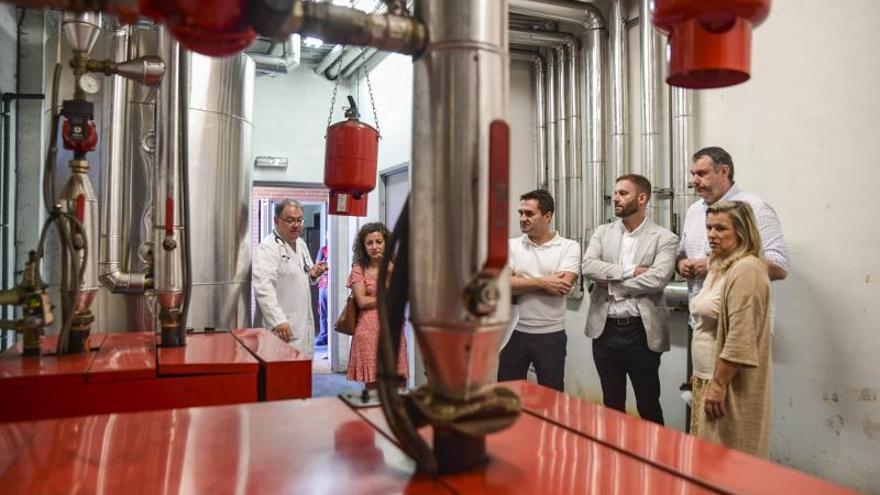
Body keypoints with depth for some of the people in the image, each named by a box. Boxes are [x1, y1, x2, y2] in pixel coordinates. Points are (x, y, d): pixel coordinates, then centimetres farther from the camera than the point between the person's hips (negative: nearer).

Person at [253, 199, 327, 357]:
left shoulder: (301, 244, 15)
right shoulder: (267, 247, -11)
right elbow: (263, 287, -23)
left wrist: (313, 274, 4)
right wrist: (278, 320, -31)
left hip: (304, 325, 8)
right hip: (281, 327, -8)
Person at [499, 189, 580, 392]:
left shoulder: (569, 247, -4)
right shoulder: (512, 246, 2)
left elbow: (562, 286, -18)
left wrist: (519, 284, -12)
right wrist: (542, 282, -17)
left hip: (551, 335, -2)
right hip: (514, 332, 2)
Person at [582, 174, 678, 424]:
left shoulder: (665, 238, -4)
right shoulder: (602, 232, 7)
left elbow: (657, 279, -18)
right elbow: (588, 266, -8)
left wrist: (611, 282, -10)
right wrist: (630, 271, -17)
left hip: (641, 331, -3)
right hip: (605, 329, 3)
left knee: (648, 406, 9)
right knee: (612, 404, 16)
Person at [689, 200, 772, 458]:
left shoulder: (746, 269, -17)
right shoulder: (719, 266, 13)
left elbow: (740, 339, -22)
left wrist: (719, 383, -21)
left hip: (727, 383, -9)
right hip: (708, 378, 9)